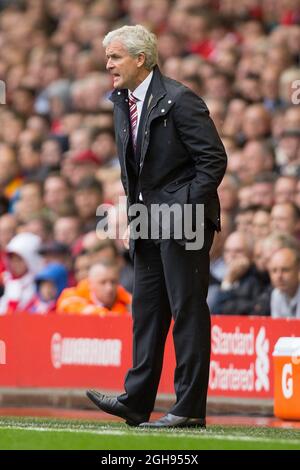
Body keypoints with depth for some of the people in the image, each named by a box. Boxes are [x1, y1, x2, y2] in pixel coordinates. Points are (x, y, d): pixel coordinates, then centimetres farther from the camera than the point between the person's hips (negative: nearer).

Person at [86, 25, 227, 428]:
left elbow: (214, 160, -15)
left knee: (188, 310, -5)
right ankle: (136, 402, 15)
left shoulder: (178, 100, -15)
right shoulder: (122, 104, 11)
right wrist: (134, 213, 11)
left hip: (183, 222, -9)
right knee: (147, 310, 11)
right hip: (148, 224, 9)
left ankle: (190, 408, -2)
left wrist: (185, 209, -18)